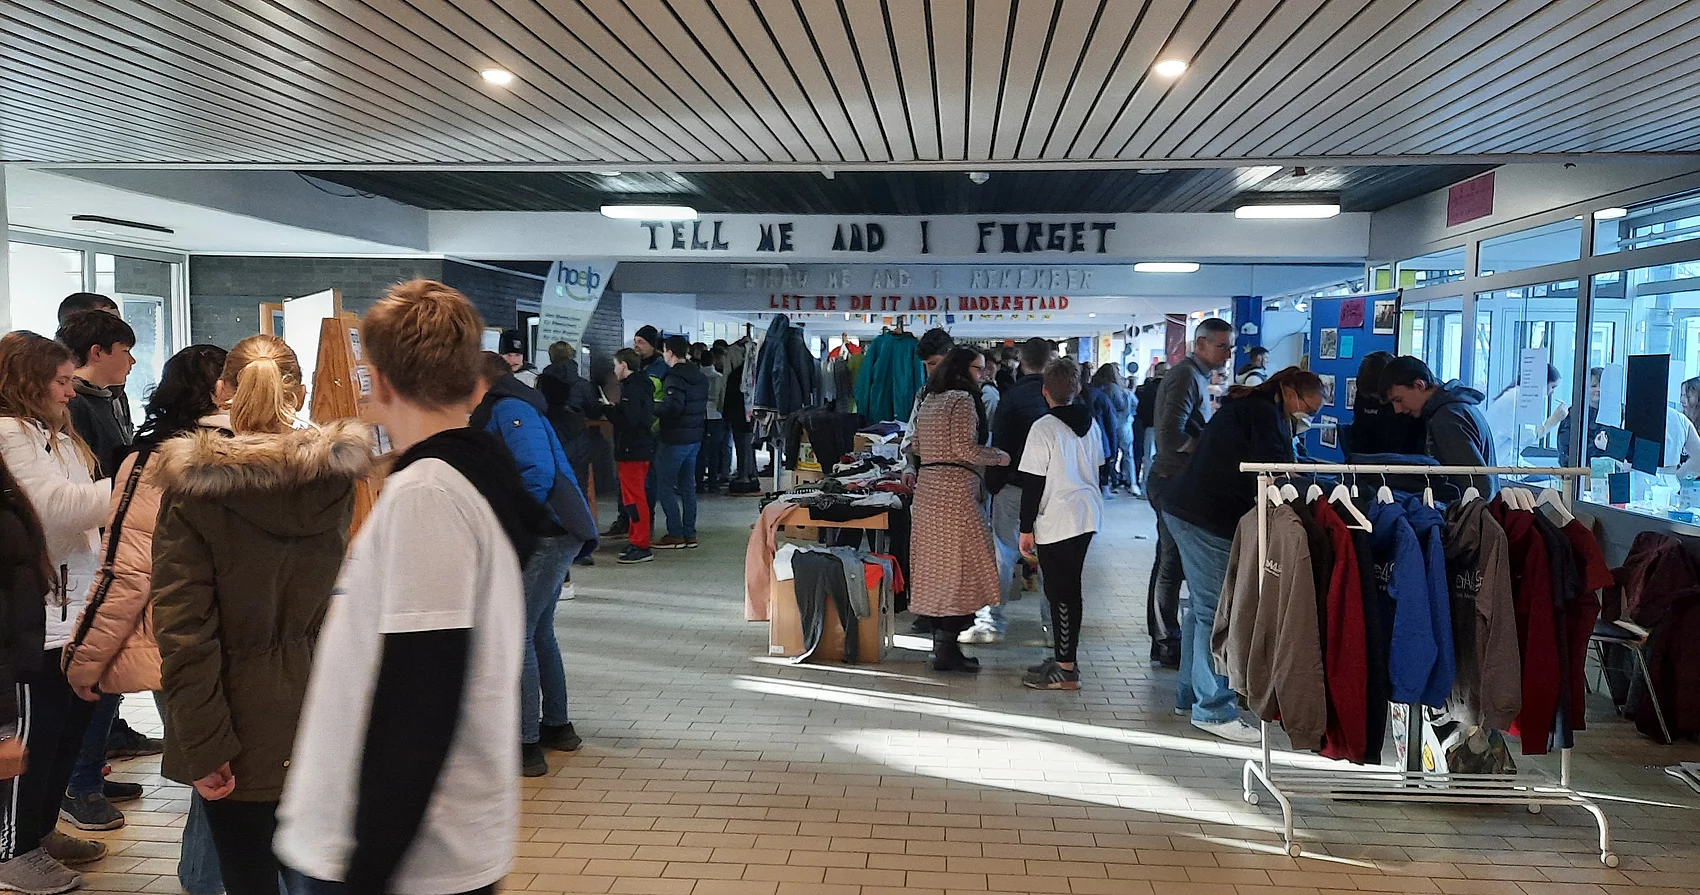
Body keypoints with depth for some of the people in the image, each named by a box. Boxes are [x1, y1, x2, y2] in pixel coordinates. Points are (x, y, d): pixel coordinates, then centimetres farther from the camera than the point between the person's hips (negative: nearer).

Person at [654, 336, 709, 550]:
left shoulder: (675, 377, -17)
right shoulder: (700, 377, 11)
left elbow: (673, 406, -28)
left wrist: (651, 411, -18)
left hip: (674, 439, -8)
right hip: (695, 437, 8)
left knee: (665, 486, 0)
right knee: (688, 486, 13)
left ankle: (675, 534, -1)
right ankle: (690, 534, 15)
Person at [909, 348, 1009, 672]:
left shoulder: (930, 399, 16)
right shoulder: (963, 399, -10)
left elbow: (917, 446, 20)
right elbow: (964, 448, -18)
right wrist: (1000, 457, -6)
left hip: (928, 485, 9)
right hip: (956, 489, -9)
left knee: (936, 564, 12)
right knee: (960, 566, -4)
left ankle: (940, 640, 17)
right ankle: (947, 648, -4)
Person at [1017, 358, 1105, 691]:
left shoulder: (1043, 429, -14)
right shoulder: (1090, 423, 7)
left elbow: (1033, 483, -13)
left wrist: (1026, 528, -8)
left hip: (1056, 522, -7)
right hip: (1088, 515, 7)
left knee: (1060, 592, -2)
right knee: (1068, 588, 15)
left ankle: (1066, 670, 1)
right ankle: (1064, 656, 23)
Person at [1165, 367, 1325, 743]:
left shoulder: (1245, 406, 21)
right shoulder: (1264, 413, -10)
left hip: (1186, 511, 11)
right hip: (1211, 521, -11)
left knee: (1203, 607, 16)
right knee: (1217, 613, -7)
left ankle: (1190, 694, 24)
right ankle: (1213, 709, -3)